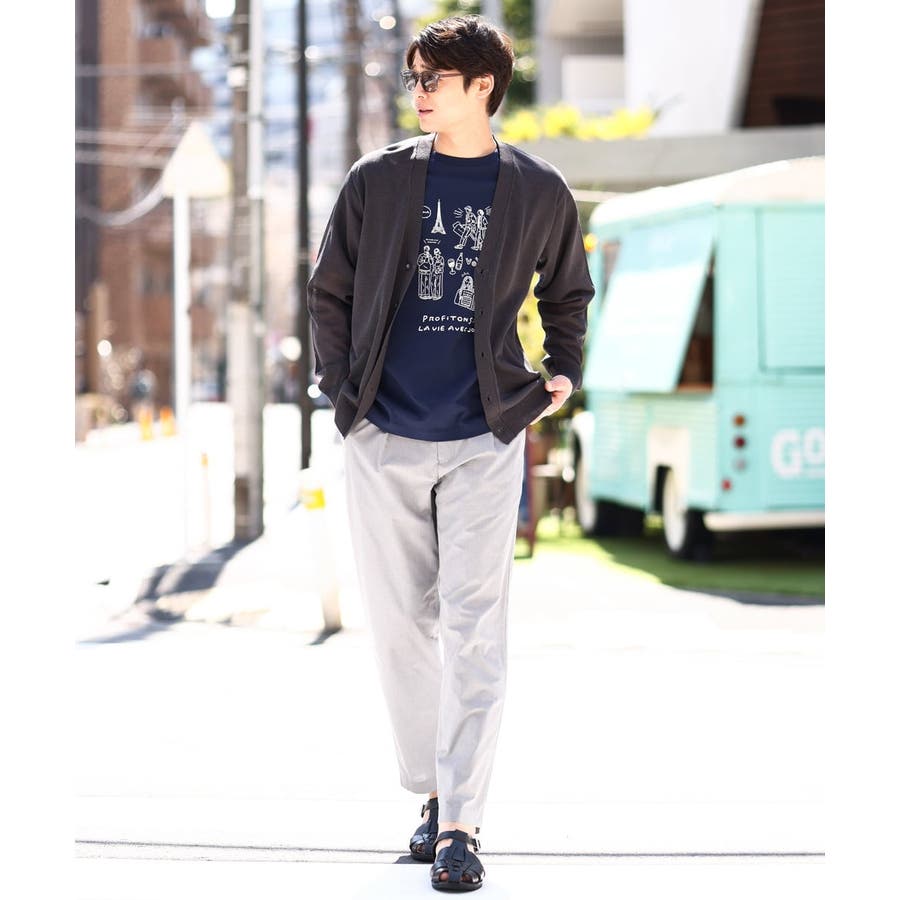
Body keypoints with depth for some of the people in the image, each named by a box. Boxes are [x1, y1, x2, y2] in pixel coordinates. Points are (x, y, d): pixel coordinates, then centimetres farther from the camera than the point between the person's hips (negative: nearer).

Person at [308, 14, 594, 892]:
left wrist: (562, 373, 6)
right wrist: (340, 388, 1)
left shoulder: (539, 193, 2)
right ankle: (430, 792, 23)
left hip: (484, 442, -2)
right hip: (383, 441, 2)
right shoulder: (375, 180, 2)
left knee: (473, 631, -6)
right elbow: (329, 291, 10)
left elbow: (567, 295, 18)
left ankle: (460, 823, -3)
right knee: (400, 623, 8)